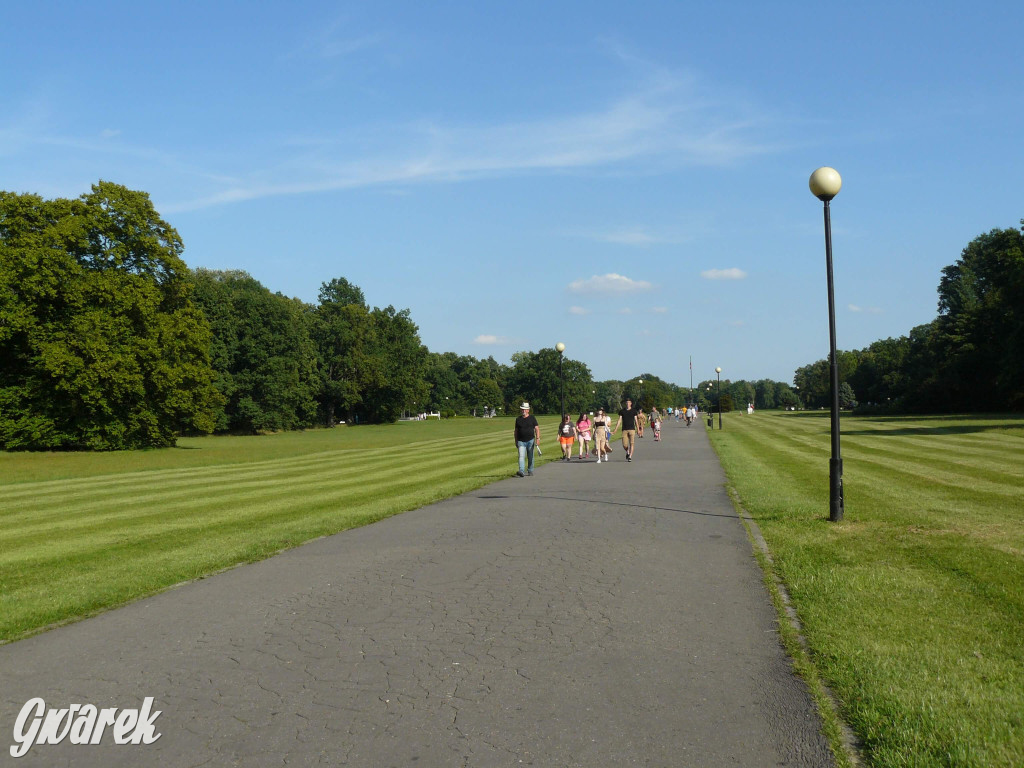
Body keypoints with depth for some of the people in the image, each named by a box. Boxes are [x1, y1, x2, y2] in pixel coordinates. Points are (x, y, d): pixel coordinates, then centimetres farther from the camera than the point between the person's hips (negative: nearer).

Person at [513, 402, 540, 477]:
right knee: (521, 456, -13)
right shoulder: (518, 419, 9)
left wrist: (538, 438, -11)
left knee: (530, 457, 8)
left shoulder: (532, 418, 3)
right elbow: (516, 431, 15)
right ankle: (521, 471, -23)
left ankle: (530, 471, 21)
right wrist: (516, 442, 14)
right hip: (521, 441, 1)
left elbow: (537, 428, 0)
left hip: (530, 440, -1)